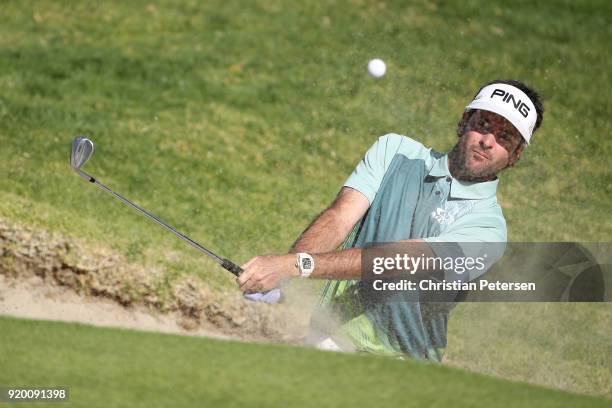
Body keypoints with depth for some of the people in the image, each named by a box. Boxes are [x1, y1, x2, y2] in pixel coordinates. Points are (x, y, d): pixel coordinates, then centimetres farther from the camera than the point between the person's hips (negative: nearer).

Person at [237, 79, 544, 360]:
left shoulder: (487, 224, -7)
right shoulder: (395, 150, 8)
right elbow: (340, 218, -6)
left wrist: (299, 265, -33)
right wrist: (280, 271, -27)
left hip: (398, 363, -1)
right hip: (328, 336, 1)